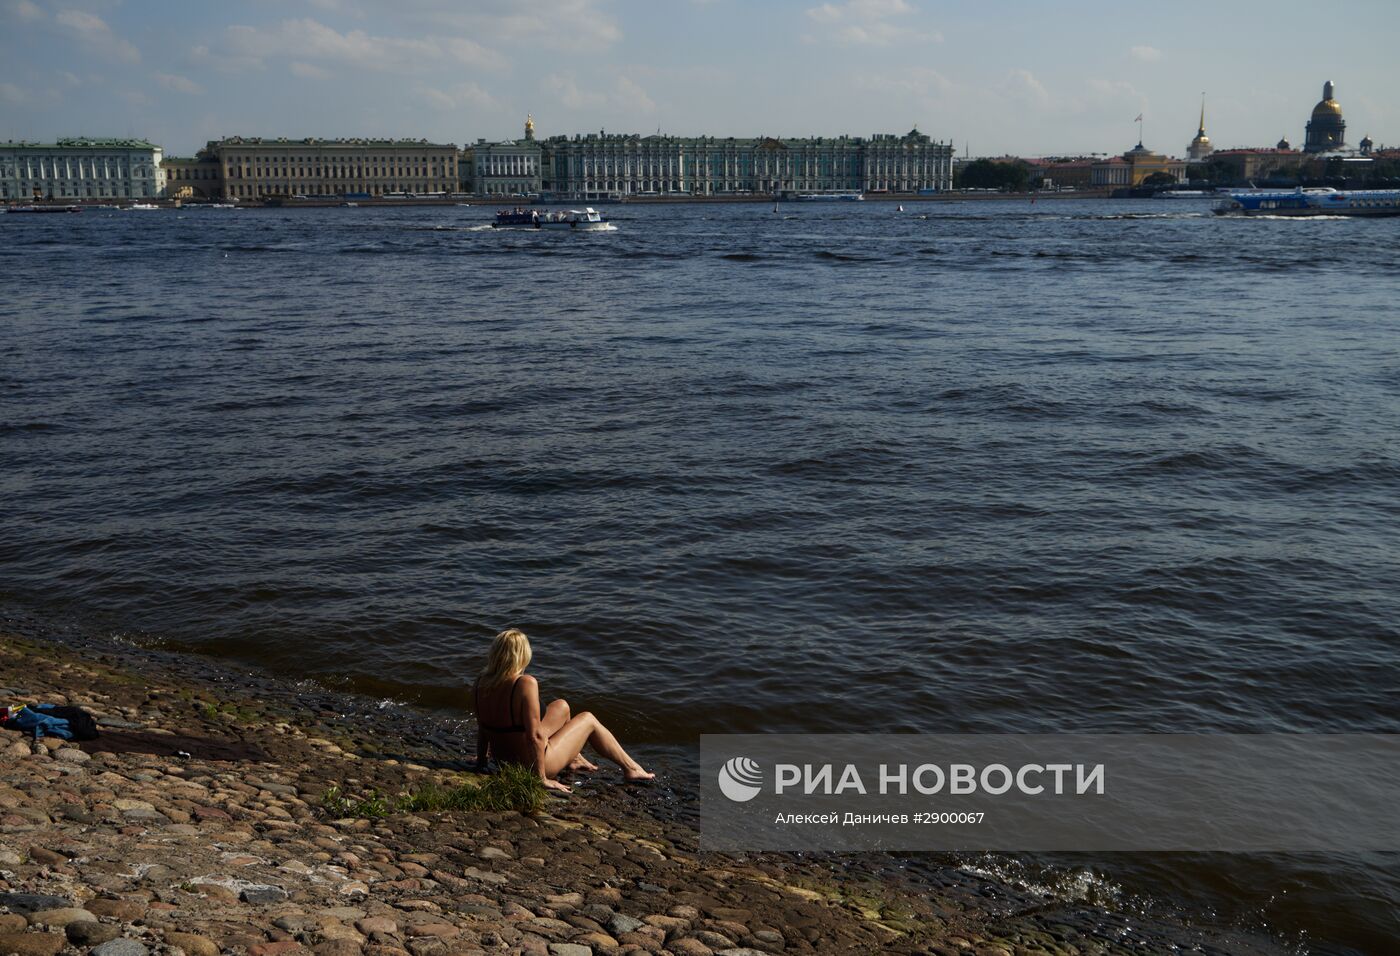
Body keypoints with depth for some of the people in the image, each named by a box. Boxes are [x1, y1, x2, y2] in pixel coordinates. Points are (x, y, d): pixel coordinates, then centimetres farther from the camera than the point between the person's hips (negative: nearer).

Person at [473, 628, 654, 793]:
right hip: (529, 764, -7)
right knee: (588, 719, 15)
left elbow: (482, 728, 3)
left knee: (561, 706, 24)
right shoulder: (525, 684, -29)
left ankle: (573, 759, 45)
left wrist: (481, 761, 16)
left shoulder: (481, 684, -9)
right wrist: (542, 779, -19)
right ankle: (631, 769, 30)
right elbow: (535, 735, -28)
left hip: (502, 758, 7)